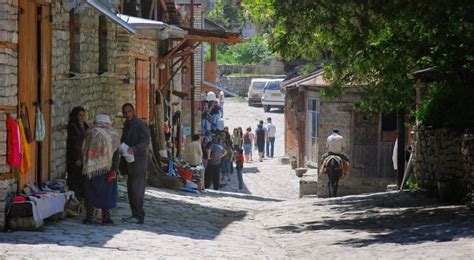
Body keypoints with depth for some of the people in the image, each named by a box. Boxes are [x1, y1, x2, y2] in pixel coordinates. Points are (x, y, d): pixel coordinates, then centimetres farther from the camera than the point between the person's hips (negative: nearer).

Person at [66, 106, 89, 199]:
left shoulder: (85, 126, 15)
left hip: (84, 156, 7)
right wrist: (77, 159, -17)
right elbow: (73, 144, -13)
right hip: (76, 157, -7)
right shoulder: (72, 127, -9)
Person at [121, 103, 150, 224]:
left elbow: (145, 141, -17)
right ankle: (135, 214, 13)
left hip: (139, 160, -9)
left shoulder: (141, 125, -8)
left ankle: (139, 216, -11)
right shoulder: (126, 126, 19)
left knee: (137, 189, -11)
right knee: (131, 189, 8)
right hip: (129, 161, 9)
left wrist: (134, 149, -30)